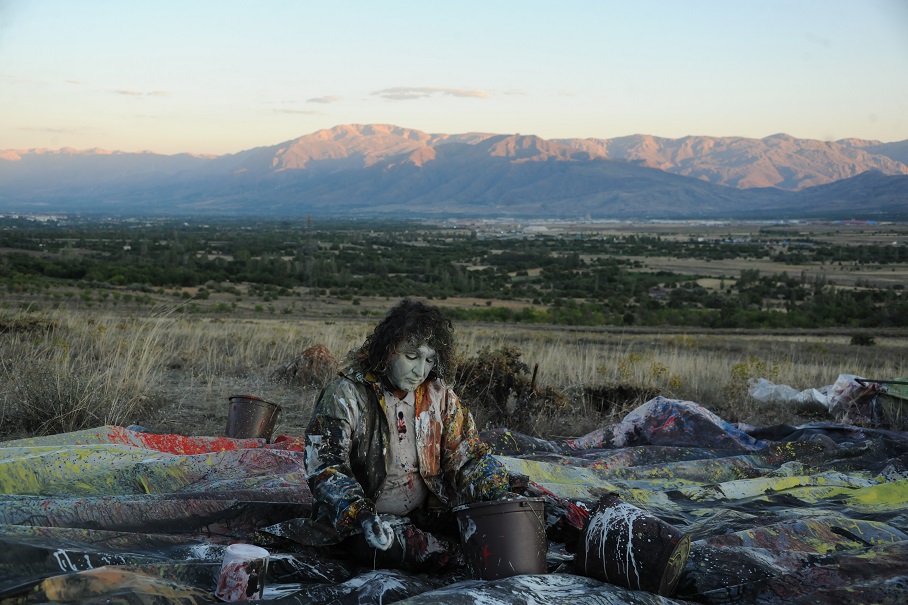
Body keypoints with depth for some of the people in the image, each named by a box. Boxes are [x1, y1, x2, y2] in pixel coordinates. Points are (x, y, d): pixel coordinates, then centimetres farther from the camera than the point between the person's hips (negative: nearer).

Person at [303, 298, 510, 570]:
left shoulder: (439, 395, 4)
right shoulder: (345, 394, -10)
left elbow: (468, 452, 8)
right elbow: (324, 465, -16)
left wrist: (498, 495, -12)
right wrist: (361, 516, -31)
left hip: (425, 515, 4)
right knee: (385, 547, -37)